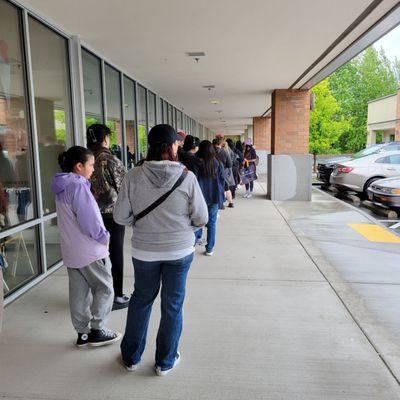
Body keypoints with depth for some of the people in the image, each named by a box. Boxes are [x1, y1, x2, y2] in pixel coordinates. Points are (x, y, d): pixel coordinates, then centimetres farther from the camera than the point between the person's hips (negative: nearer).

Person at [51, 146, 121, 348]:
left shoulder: (62, 186, 8)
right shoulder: (78, 186, -21)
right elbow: (89, 221, -23)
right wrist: (105, 237, -6)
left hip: (71, 251, 9)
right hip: (90, 251, -8)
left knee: (78, 293, 15)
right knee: (104, 289, 8)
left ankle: (82, 333, 26)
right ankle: (97, 331, 15)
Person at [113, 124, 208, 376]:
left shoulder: (134, 176, -12)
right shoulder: (186, 177, -15)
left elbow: (120, 216, -7)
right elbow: (201, 218, -9)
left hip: (144, 251, 2)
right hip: (180, 251, -1)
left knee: (141, 300, 22)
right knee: (172, 305, 15)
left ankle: (131, 357, 37)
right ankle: (165, 362, 32)